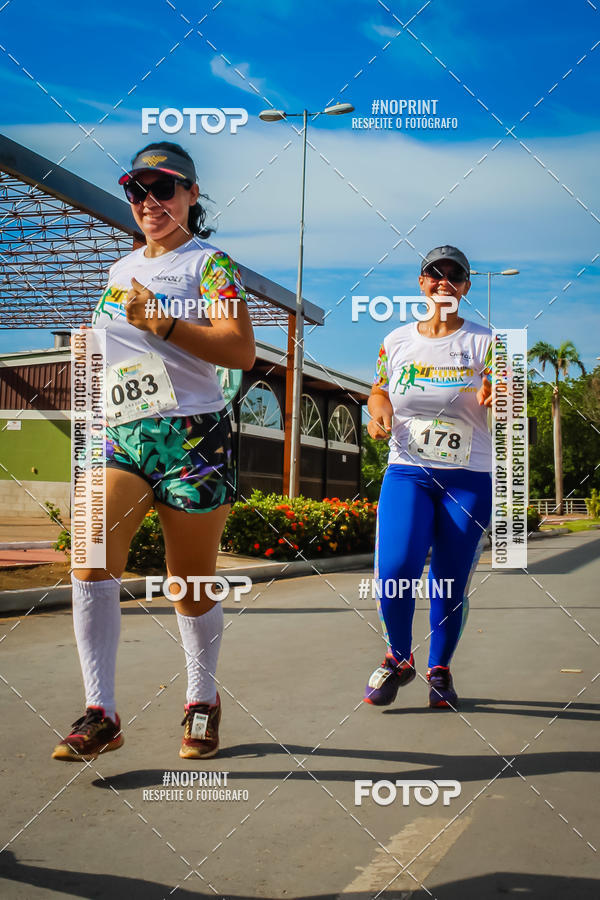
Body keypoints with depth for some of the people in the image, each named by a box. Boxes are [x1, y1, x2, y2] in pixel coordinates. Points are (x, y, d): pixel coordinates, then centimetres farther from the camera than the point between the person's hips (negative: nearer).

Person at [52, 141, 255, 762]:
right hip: (121, 435, 5)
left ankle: (202, 700, 26)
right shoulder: (121, 268, 20)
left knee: (191, 583, 4)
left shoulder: (209, 262, 0)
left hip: (191, 436, -5)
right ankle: (100, 715, -13)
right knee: (91, 558, -17)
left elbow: (241, 351, -15)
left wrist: (160, 321, -19)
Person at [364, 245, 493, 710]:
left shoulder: (484, 341, 0)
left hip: (469, 478, -1)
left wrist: (498, 400, -30)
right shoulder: (397, 341, 7)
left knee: (452, 582, 2)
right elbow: (379, 389, 22)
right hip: (407, 471, 1)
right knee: (394, 570, -16)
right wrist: (378, 410, 0)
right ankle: (399, 659, 12)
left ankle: (440, 668, 27)